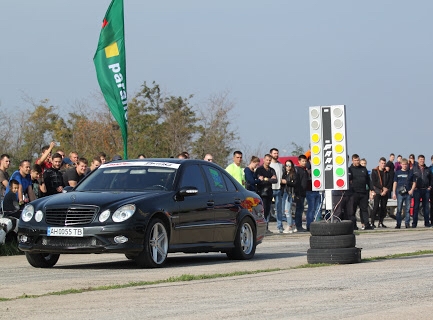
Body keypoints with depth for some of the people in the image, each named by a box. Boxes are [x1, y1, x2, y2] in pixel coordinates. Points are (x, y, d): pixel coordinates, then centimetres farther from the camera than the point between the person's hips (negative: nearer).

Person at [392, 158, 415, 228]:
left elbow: (414, 182, 12)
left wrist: (412, 190, -5)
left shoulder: (410, 173, 8)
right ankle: (398, 224, 0)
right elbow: (395, 183, 8)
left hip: (408, 193, 1)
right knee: (399, 209, -2)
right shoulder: (397, 172, 6)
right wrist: (394, 193, 2)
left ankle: (407, 223, 7)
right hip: (400, 193, -1)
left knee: (407, 209, 2)